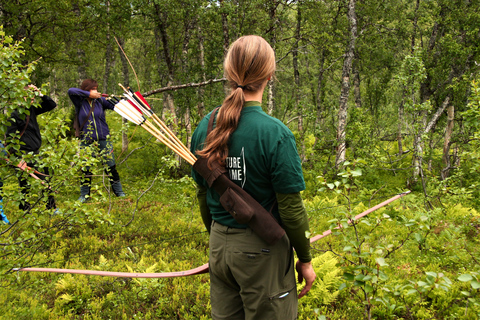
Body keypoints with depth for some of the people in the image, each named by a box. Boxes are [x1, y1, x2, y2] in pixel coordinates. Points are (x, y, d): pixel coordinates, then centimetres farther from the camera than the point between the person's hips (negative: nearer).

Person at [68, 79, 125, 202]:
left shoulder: (100, 101, 3)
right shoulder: (79, 102, -1)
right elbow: (71, 91, -16)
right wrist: (88, 94, -18)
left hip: (104, 141, 1)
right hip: (87, 142, -1)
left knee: (111, 168, 5)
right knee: (86, 170, 6)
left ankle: (119, 193, 17)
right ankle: (84, 195, 22)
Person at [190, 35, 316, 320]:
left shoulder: (206, 127, -3)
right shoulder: (276, 134, -19)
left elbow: (203, 193, 6)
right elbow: (291, 208, -15)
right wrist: (305, 259, -1)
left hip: (219, 246, 5)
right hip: (261, 252, -5)